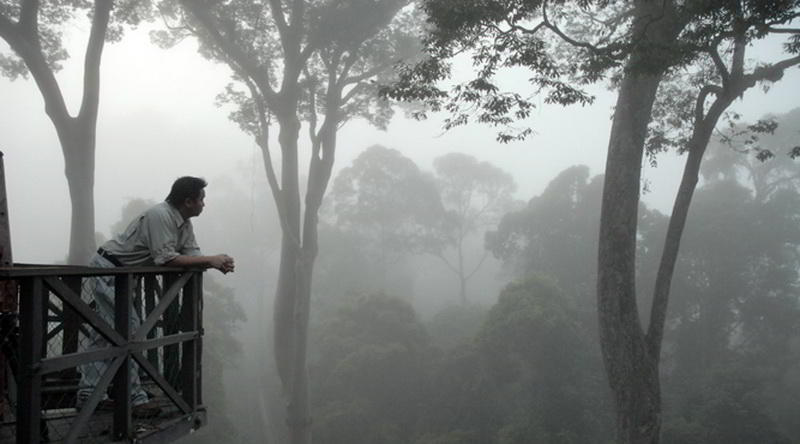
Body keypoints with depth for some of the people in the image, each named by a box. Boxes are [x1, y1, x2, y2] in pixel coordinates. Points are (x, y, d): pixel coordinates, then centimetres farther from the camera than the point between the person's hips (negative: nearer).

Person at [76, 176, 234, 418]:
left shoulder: (184, 223, 5)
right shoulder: (159, 216, -25)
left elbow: (192, 256, -1)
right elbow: (165, 258, -31)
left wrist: (218, 263, -21)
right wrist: (210, 260, -29)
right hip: (107, 268, -10)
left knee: (101, 332, 13)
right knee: (127, 328, -13)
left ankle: (88, 395, 21)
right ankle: (135, 399, -10)